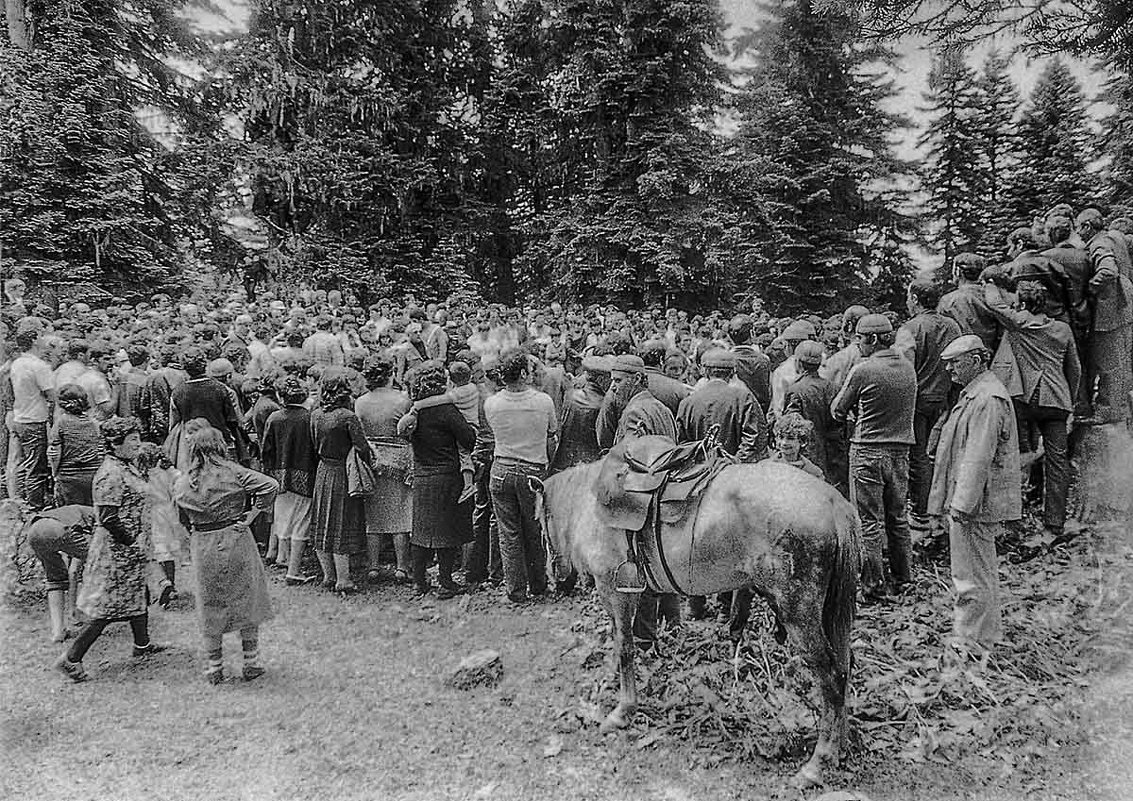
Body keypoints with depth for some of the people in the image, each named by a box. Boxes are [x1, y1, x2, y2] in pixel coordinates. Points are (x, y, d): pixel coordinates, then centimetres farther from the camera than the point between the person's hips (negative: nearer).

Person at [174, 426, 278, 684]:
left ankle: (214, 668, 21)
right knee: (247, 600, 12)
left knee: (210, 607, 14)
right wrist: (252, 514, -11)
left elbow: (184, 521, 9)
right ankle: (251, 663, 18)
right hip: (236, 540, -2)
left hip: (203, 548, 2)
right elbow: (270, 485, -18)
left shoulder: (182, 484, 0)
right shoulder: (233, 472, -10)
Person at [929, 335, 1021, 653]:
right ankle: (987, 630, 34)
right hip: (968, 499, 11)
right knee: (981, 569, 21)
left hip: (975, 502, -11)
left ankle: (973, 638, 10)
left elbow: (978, 457, -25)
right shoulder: (974, 393, 14)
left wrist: (962, 503, -24)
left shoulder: (987, 400, -20)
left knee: (972, 572, -1)